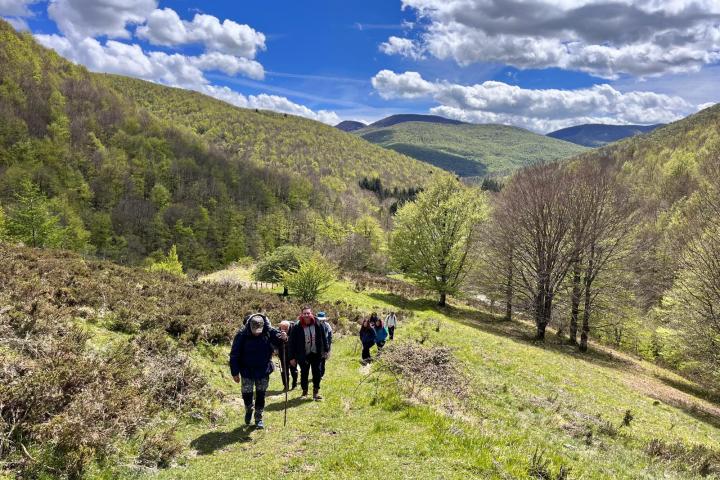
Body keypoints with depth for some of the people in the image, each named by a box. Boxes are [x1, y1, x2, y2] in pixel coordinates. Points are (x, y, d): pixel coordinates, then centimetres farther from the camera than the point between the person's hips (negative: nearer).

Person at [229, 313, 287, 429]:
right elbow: (234, 355, -12)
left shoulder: (269, 332, -15)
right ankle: (248, 410, 40)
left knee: (261, 395, 9)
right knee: (247, 394, 8)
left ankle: (259, 418, 27)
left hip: (263, 371, 1)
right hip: (247, 372, -1)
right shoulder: (242, 335, -18)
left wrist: (283, 338, -35)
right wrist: (235, 372, -11)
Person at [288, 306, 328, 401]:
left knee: (317, 372, 4)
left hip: (316, 354, 2)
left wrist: (325, 351, 7)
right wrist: (292, 357, -8)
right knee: (304, 373, 10)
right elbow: (292, 343, -8)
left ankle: (316, 392, 15)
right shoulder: (296, 328, -12)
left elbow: (323, 338, 5)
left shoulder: (318, 325, -5)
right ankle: (304, 391, 29)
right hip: (303, 356, -1)